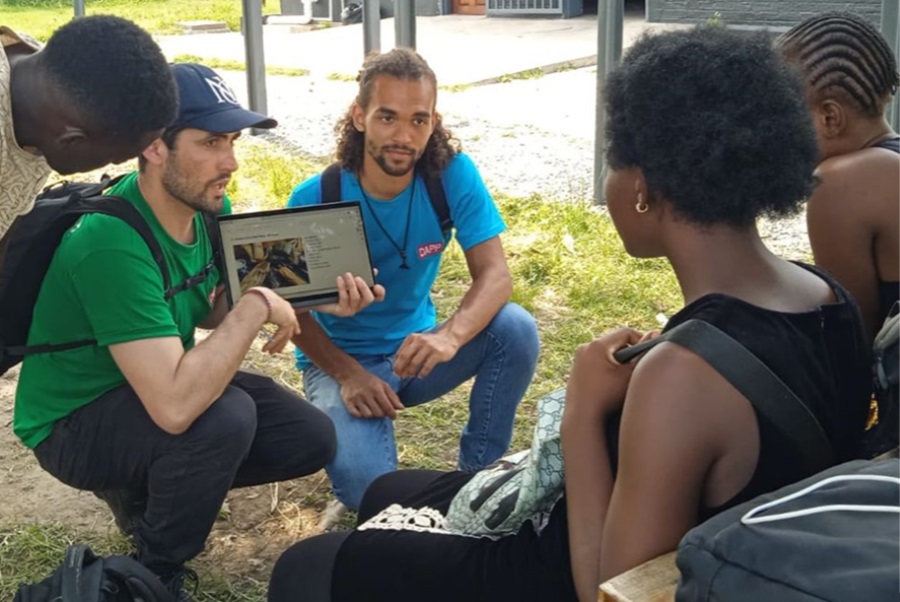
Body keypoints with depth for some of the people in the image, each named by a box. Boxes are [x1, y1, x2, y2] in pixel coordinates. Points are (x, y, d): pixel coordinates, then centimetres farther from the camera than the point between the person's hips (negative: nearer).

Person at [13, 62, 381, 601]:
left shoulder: (210, 206, -9)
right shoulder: (113, 244, -35)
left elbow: (210, 311, 4)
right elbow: (175, 407, -43)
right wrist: (257, 305, -33)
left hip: (154, 386, 8)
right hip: (76, 422, -8)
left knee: (312, 439, 1)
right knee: (224, 416, -34)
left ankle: (147, 489, 17)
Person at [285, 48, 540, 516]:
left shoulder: (453, 175, -15)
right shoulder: (314, 200, -19)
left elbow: (494, 275, -20)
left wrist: (449, 335, -41)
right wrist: (349, 375, -26)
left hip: (417, 345, 3)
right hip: (340, 359, -3)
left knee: (516, 329, -26)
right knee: (366, 488, -30)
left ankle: (478, 473, -4)